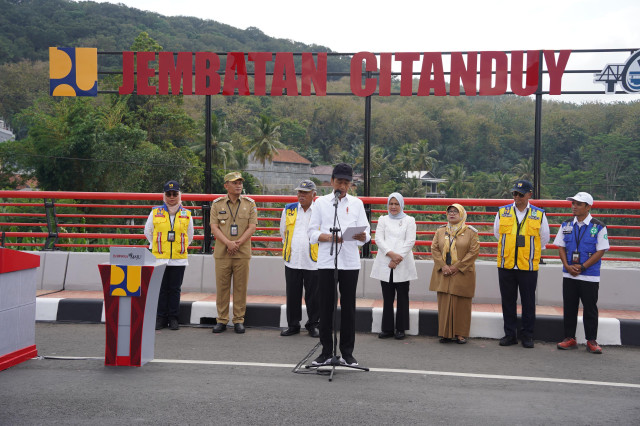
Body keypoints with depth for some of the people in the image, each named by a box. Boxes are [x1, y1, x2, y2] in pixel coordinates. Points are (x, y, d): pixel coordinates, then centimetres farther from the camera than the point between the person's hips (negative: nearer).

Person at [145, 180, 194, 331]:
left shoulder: (186, 214, 6)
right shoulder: (155, 213, 4)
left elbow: (189, 235, 19)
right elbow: (148, 231, 18)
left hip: (179, 259, 1)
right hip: (159, 258, 0)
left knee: (175, 290, 5)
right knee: (161, 289, 3)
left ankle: (173, 318, 13)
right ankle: (161, 318, 12)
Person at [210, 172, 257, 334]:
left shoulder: (250, 204, 6)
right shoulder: (217, 204, 6)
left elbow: (252, 227, -1)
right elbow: (214, 227, -1)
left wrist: (238, 243, -13)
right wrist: (228, 243, -16)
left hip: (242, 253, 0)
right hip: (222, 253, 0)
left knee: (241, 287, 3)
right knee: (222, 287, 4)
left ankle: (239, 320, 12)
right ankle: (222, 320, 14)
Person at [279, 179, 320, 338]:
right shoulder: (289, 210, 9)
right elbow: (283, 232, 22)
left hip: (313, 262, -2)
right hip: (292, 261, 3)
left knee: (313, 296, 5)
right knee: (292, 295, 9)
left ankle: (313, 325, 19)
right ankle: (293, 325, 21)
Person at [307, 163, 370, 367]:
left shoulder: (357, 203, 10)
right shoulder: (321, 202, 7)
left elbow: (365, 234, 5)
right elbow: (312, 233, 3)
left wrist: (362, 236, -18)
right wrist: (329, 237, -15)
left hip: (350, 262, 1)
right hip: (326, 262, -1)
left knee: (348, 307, 4)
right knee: (326, 306, 3)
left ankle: (347, 352, 14)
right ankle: (326, 351, 13)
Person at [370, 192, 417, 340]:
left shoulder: (409, 220, 10)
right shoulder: (383, 220, 15)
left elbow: (410, 241, -1)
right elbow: (378, 239, 3)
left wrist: (397, 258, -11)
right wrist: (391, 254, -13)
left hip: (403, 265, -1)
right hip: (385, 264, 2)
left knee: (402, 297, 1)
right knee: (387, 297, 3)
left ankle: (401, 329, 9)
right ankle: (387, 328, 10)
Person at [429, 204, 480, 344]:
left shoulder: (470, 232, 1)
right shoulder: (440, 231, 11)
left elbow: (474, 251, -6)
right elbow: (434, 249, 5)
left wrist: (457, 267, -12)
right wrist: (443, 266, -9)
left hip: (462, 274, -3)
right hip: (443, 274, 3)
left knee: (461, 304, 0)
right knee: (444, 303, 2)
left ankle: (460, 333, 9)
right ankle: (446, 333, 9)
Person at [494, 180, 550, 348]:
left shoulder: (539, 215, 2)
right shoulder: (502, 212, 5)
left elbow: (544, 239, 13)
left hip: (528, 266, -1)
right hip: (505, 265, 1)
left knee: (528, 302, 5)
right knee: (508, 301, 7)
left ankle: (527, 336, 16)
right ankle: (510, 334, 18)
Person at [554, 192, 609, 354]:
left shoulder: (598, 227, -5)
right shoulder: (566, 226, 8)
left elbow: (600, 251, -8)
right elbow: (561, 247, 8)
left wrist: (582, 267, -14)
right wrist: (567, 266, -8)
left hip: (590, 276, -4)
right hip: (569, 275, 4)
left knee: (590, 309, 3)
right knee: (569, 308, 8)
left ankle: (591, 341, 13)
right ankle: (570, 338, 17)